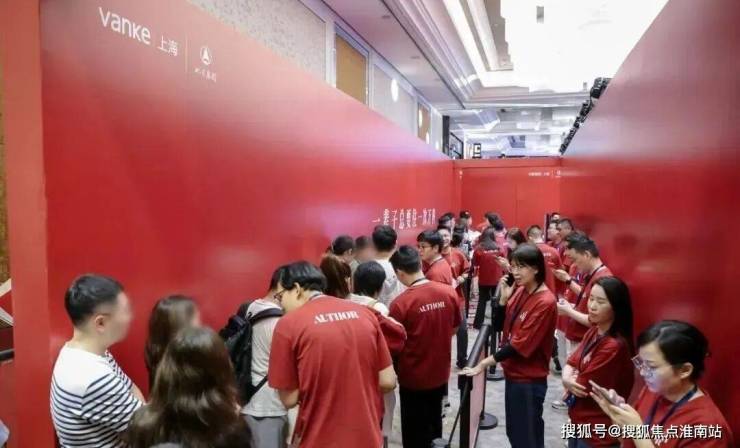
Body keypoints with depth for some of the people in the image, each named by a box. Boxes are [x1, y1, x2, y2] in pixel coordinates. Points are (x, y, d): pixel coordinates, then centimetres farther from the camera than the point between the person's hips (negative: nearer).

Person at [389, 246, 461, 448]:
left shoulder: (401, 303, -23)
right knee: (434, 426, 25)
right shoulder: (449, 292, -9)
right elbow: (454, 329, 6)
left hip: (414, 378, -5)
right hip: (440, 374, 5)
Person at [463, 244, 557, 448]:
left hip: (529, 379, -8)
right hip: (513, 373, 8)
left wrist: (485, 363, -19)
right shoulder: (519, 291, 2)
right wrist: (504, 299, -8)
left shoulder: (545, 302, -22)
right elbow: (502, 327, 6)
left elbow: (520, 345, -22)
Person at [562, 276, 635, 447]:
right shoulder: (593, 333, 2)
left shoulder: (614, 346, -26)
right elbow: (571, 363, 4)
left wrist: (569, 381, -3)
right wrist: (568, 379, -16)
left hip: (597, 433, -8)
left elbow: (583, 387, -22)